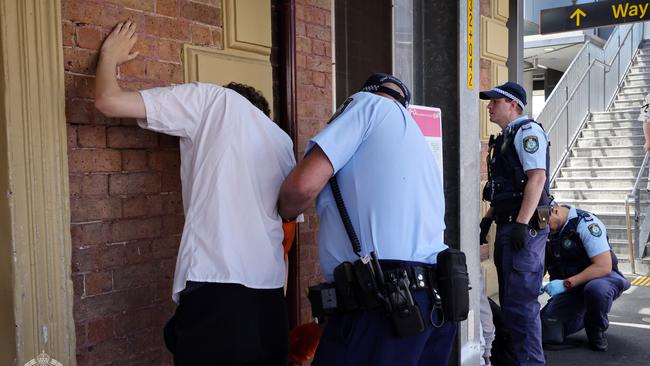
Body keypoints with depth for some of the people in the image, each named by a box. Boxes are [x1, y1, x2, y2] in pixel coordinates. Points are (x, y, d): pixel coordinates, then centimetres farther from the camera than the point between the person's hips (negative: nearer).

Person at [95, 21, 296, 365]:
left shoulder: (212, 99, 5)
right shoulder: (283, 141, 21)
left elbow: (109, 101, 1)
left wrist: (109, 55, 20)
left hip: (214, 286, -6)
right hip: (269, 292, 6)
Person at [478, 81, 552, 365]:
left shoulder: (527, 131, -8)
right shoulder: (505, 138, 20)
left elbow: (537, 177, -20)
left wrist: (522, 224, -26)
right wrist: (488, 218, 19)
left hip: (525, 228, -10)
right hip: (507, 225, 10)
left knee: (520, 302, -10)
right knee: (509, 299, 16)